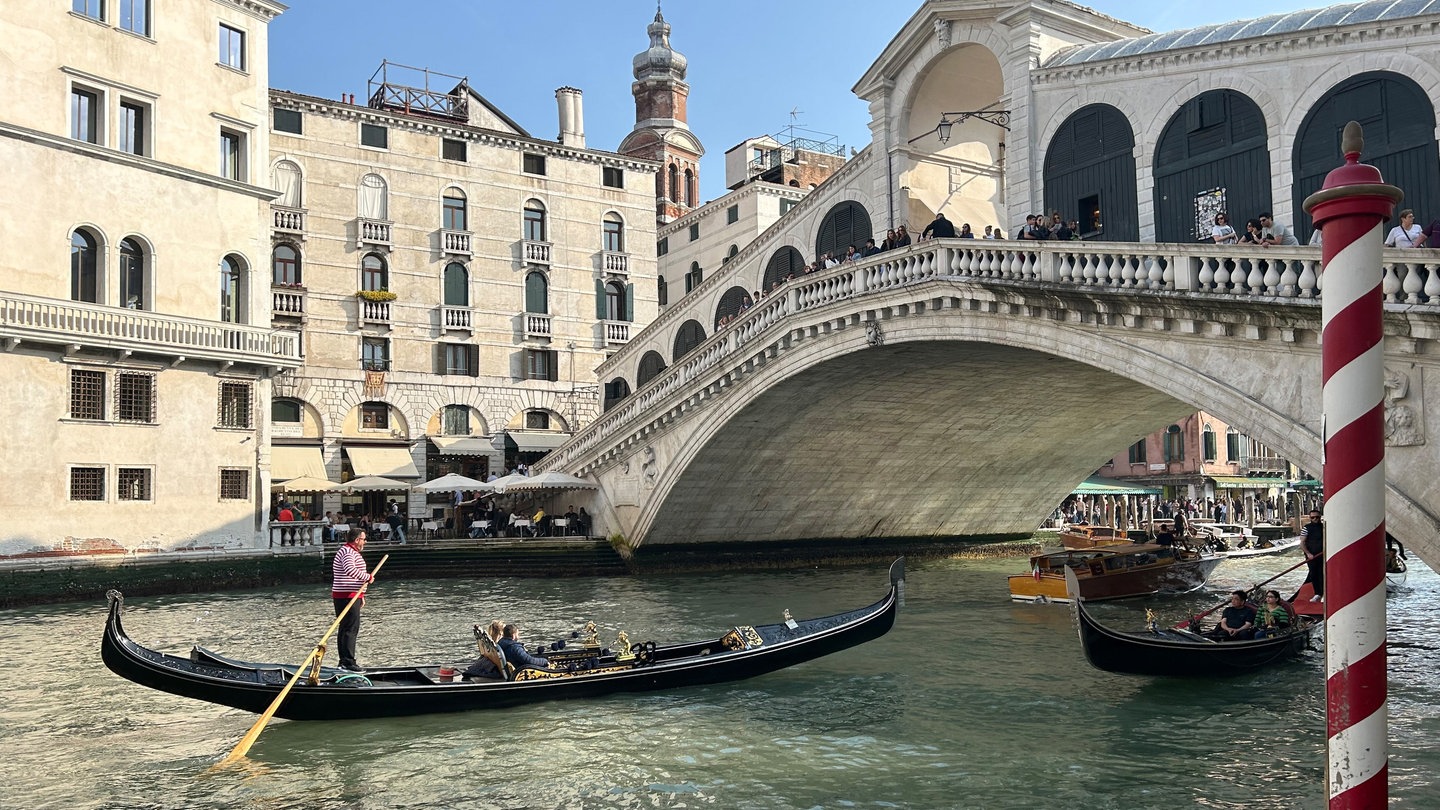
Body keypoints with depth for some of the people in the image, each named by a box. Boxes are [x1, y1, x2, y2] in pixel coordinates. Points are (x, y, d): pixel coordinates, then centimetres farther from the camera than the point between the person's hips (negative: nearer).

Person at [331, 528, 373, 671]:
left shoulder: (350, 551, 23)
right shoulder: (348, 552, -14)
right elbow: (350, 570, -33)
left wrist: (361, 596, 27)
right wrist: (368, 577, -22)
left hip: (342, 596, 11)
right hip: (348, 596, -11)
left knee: (345, 628, 14)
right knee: (351, 629, -11)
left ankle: (344, 660, 20)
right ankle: (349, 662, -12)